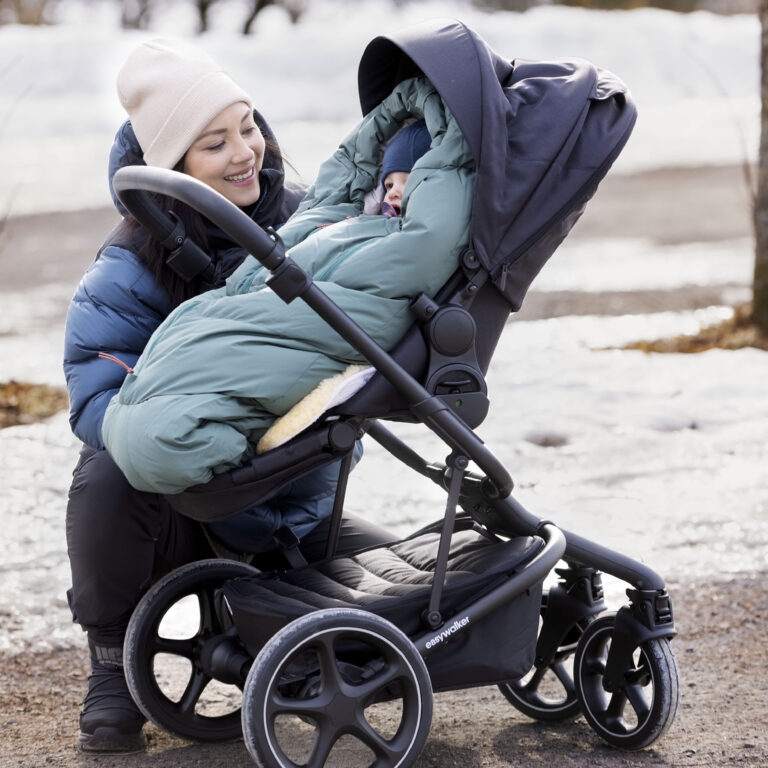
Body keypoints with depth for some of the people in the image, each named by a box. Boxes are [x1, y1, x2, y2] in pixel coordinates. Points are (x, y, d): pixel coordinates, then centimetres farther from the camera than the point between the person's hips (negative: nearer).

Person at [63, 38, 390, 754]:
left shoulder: (304, 220, -6)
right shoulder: (128, 272, -16)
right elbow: (94, 399, -25)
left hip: (297, 505, 3)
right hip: (186, 511, -3)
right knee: (108, 479, -34)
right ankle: (112, 663, -6)